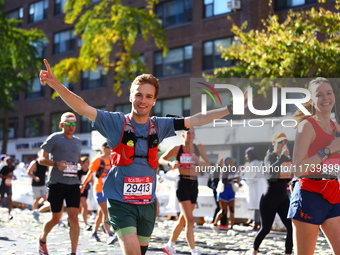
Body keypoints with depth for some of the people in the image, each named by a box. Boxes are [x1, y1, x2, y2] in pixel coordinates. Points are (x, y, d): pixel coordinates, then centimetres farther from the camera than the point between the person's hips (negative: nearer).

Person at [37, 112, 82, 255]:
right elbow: (41, 159, -6)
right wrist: (56, 164, -23)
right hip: (57, 183, -4)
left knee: (74, 217, -8)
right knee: (56, 218, 5)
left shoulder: (78, 142, 16)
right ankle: (42, 239, 35)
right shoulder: (54, 138, -2)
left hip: (73, 184, 4)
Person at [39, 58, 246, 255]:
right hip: (121, 202, -4)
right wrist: (56, 84, -30)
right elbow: (83, 108, -16)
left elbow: (197, 120, 6)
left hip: (148, 204, 4)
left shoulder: (159, 126, 4)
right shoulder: (116, 122, -6)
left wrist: (232, 109, 2)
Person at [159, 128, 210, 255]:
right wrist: (170, 163, -14)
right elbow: (161, 159, 7)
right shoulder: (177, 148, -4)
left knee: (183, 219, 15)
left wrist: (198, 162, -17)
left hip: (194, 185, 5)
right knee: (190, 220, -14)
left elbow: (208, 164, 3)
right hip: (183, 184, -5)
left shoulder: (199, 148, 4)